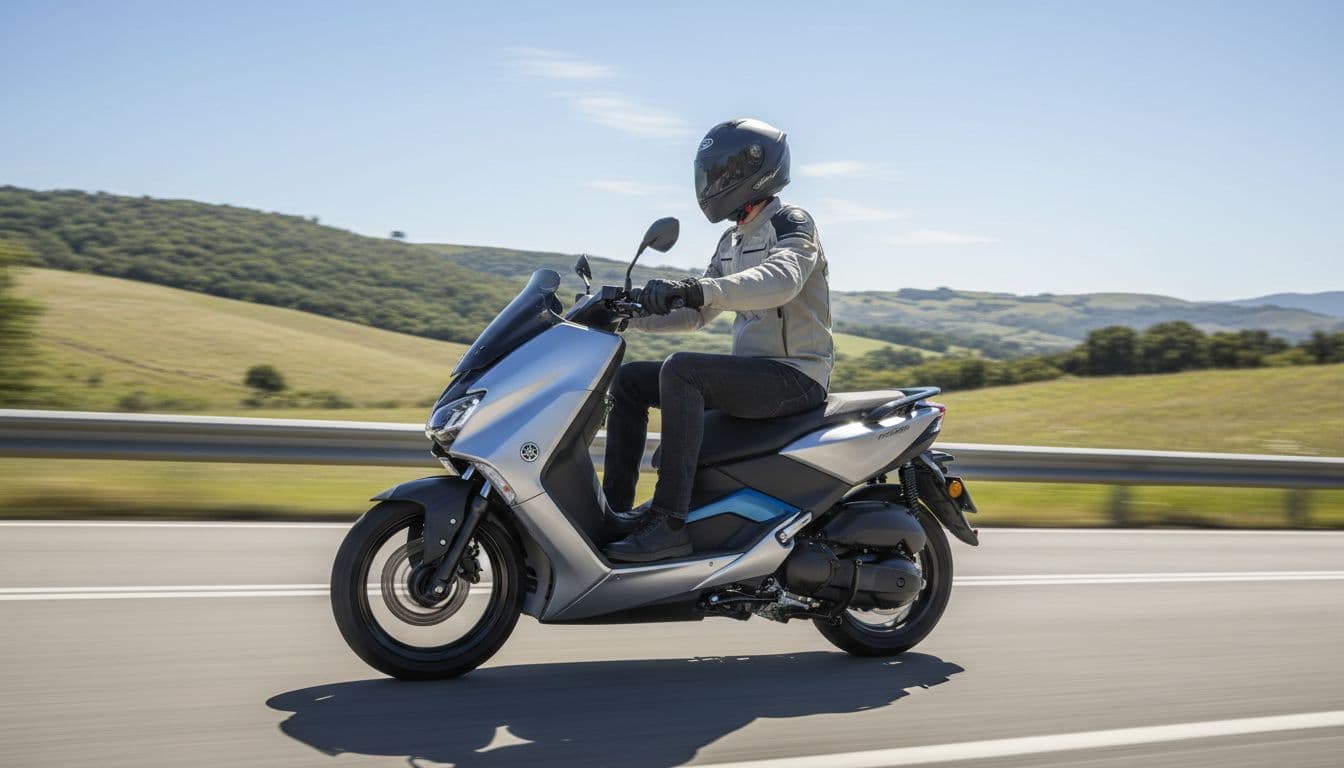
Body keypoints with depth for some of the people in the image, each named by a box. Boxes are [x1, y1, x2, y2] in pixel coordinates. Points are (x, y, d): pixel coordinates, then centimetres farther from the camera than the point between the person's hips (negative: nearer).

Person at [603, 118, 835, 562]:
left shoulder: (792, 223, -8)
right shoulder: (732, 242, 19)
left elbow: (782, 279, -31)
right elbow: (696, 314, 21)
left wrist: (701, 288, -43)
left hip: (797, 376, -9)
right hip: (749, 372, 9)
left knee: (680, 371, -31)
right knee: (629, 381, 4)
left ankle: (669, 522, -33)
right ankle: (615, 509, -2)